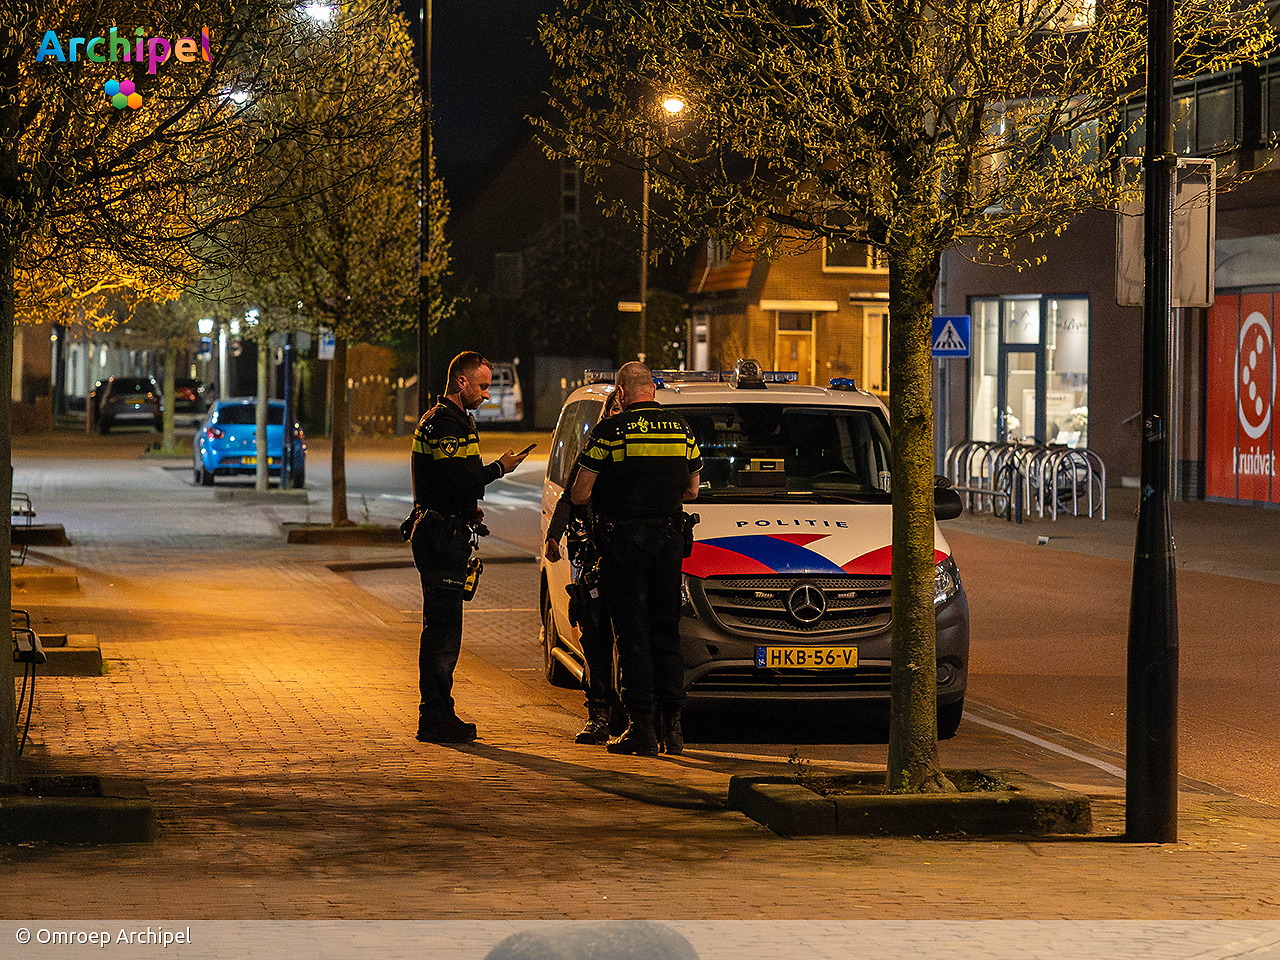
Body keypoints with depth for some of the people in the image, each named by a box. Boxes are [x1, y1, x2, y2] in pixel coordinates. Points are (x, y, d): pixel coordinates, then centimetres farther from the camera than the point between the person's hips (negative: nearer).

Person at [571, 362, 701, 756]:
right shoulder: (681, 430, 5)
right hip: (669, 538, 4)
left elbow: (580, 494, -6)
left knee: (633, 634, 0)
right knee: (666, 633, 12)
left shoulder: (610, 432, -9)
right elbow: (692, 489, 16)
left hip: (624, 540, -4)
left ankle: (641, 727, -3)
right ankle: (672, 725, 11)